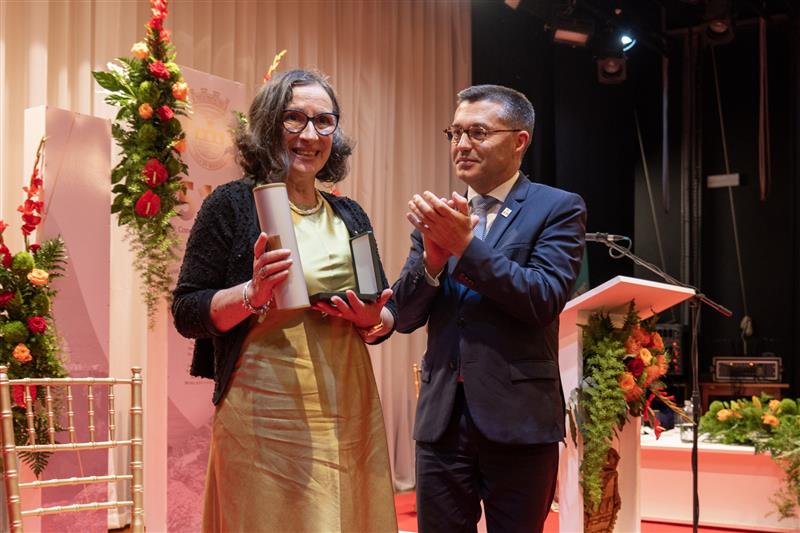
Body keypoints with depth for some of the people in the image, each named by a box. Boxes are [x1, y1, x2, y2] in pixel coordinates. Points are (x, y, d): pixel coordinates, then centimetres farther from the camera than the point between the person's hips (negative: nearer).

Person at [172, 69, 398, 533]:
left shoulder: (350, 215, 11)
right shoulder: (233, 204, -4)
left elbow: (388, 311, 15)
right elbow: (187, 314, -6)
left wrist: (373, 320, -7)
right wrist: (253, 294, -23)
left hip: (351, 416, 5)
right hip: (266, 419, -5)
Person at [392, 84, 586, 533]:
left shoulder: (559, 208, -2)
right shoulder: (439, 214, 10)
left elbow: (545, 299, -16)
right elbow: (406, 316, 4)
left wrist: (466, 244, -22)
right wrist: (433, 256, -14)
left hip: (519, 417, -4)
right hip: (442, 417, 4)